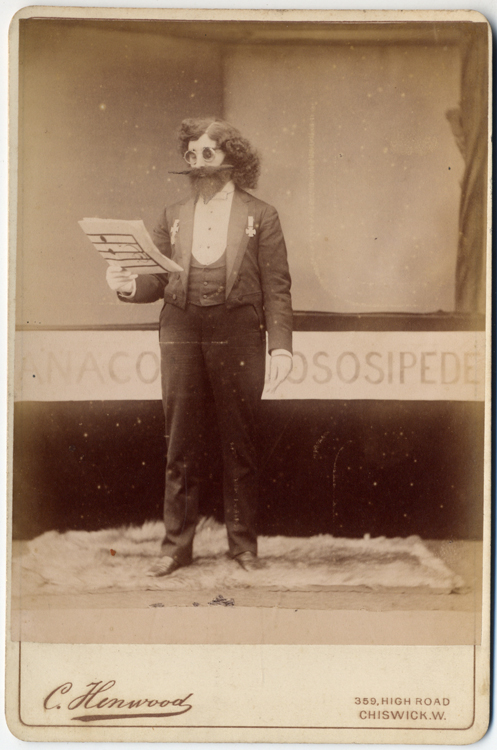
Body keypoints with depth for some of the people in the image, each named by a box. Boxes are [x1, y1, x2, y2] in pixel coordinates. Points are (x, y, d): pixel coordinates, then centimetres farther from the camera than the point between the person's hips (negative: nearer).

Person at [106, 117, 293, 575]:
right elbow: (158, 280, 12)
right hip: (181, 332, 3)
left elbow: (276, 288, 0)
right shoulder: (174, 217, 14)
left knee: (240, 444, 4)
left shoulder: (261, 216, 5)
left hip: (237, 335, -2)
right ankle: (177, 544, 15)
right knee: (181, 445, 6)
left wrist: (280, 345, -8)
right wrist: (130, 284, -9)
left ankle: (243, 544, 15)